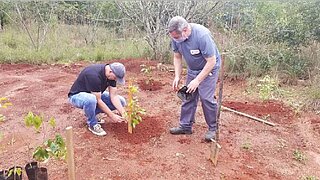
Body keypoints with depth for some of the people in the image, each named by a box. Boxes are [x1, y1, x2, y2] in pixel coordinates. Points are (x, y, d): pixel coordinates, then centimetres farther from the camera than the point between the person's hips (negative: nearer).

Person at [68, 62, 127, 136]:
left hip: (96, 95, 7)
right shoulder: (94, 75, -36)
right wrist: (112, 116, -27)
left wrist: (123, 113, -23)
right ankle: (92, 124, -13)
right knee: (91, 99, -43)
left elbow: (113, 96, -12)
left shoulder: (111, 75, -13)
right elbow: (98, 100, -31)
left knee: (121, 101, -7)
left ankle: (91, 113, 5)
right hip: (77, 95, -7)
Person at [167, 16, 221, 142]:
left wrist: (197, 80, -28)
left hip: (208, 68, -6)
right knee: (188, 97, 5)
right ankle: (185, 126, 17)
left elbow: (211, 61, -29)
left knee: (206, 97, -12)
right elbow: (177, 57, 0)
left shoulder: (202, 35, -33)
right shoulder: (176, 38, -15)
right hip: (192, 69, 6)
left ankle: (213, 128, 5)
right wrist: (177, 77, -10)